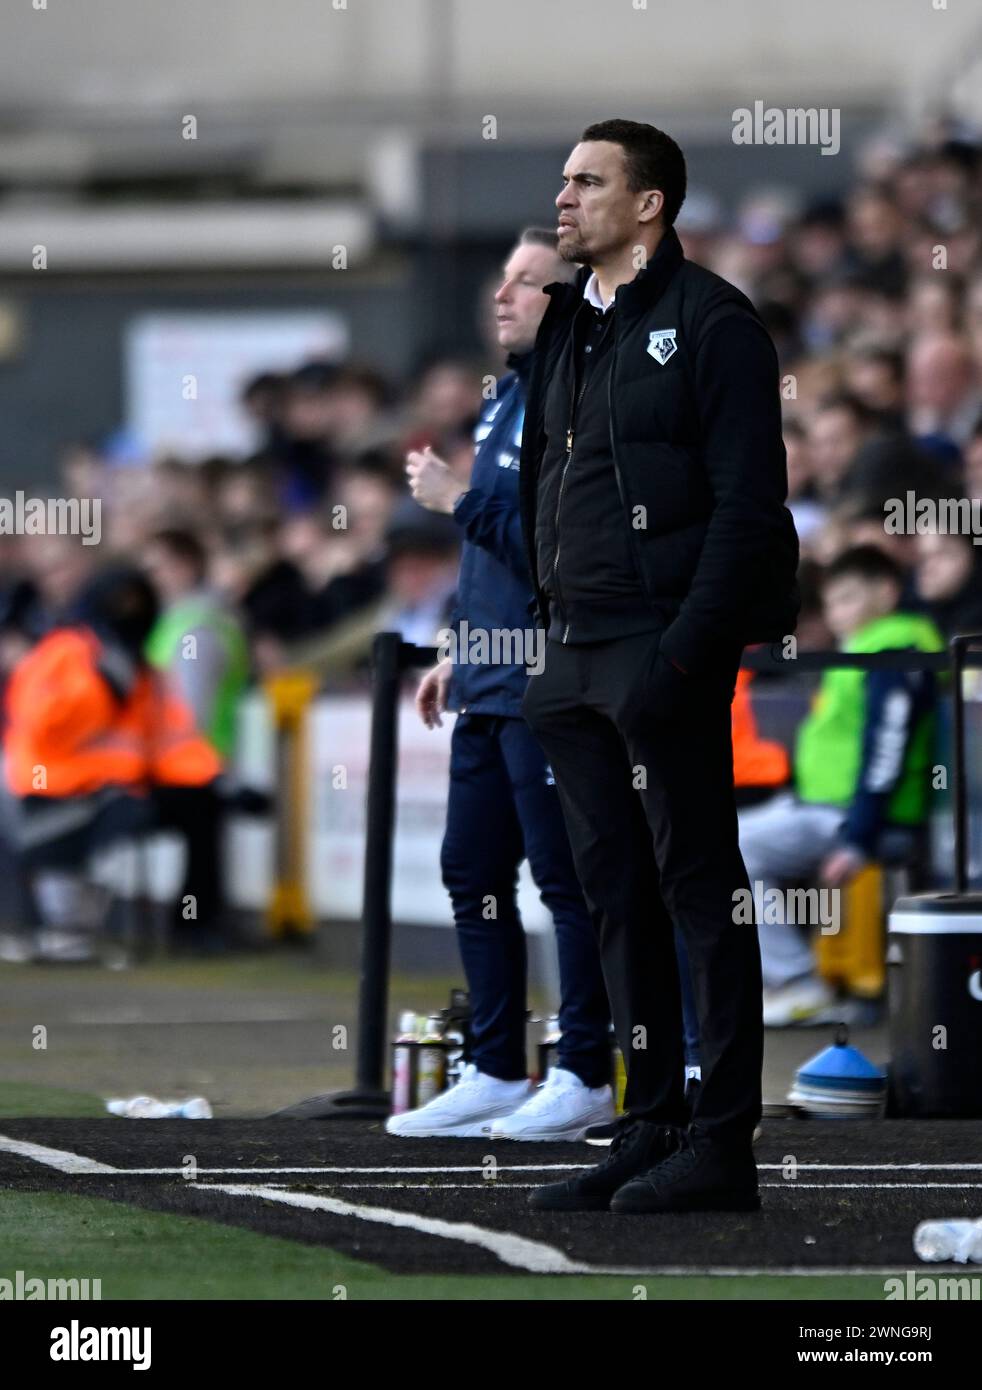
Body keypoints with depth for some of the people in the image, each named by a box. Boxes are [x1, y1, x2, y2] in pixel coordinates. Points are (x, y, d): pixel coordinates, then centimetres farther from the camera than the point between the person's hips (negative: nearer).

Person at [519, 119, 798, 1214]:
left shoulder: (711, 323, -7)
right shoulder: (565, 330, 17)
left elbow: (748, 505, -12)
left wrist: (683, 653, -18)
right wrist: (549, 625, 11)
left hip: (666, 647, -8)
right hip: (575, 658, 8)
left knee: (700, 891, -5)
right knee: (616, 895, 9)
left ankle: (722, 1144, -4)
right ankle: (650, 1132, 14)